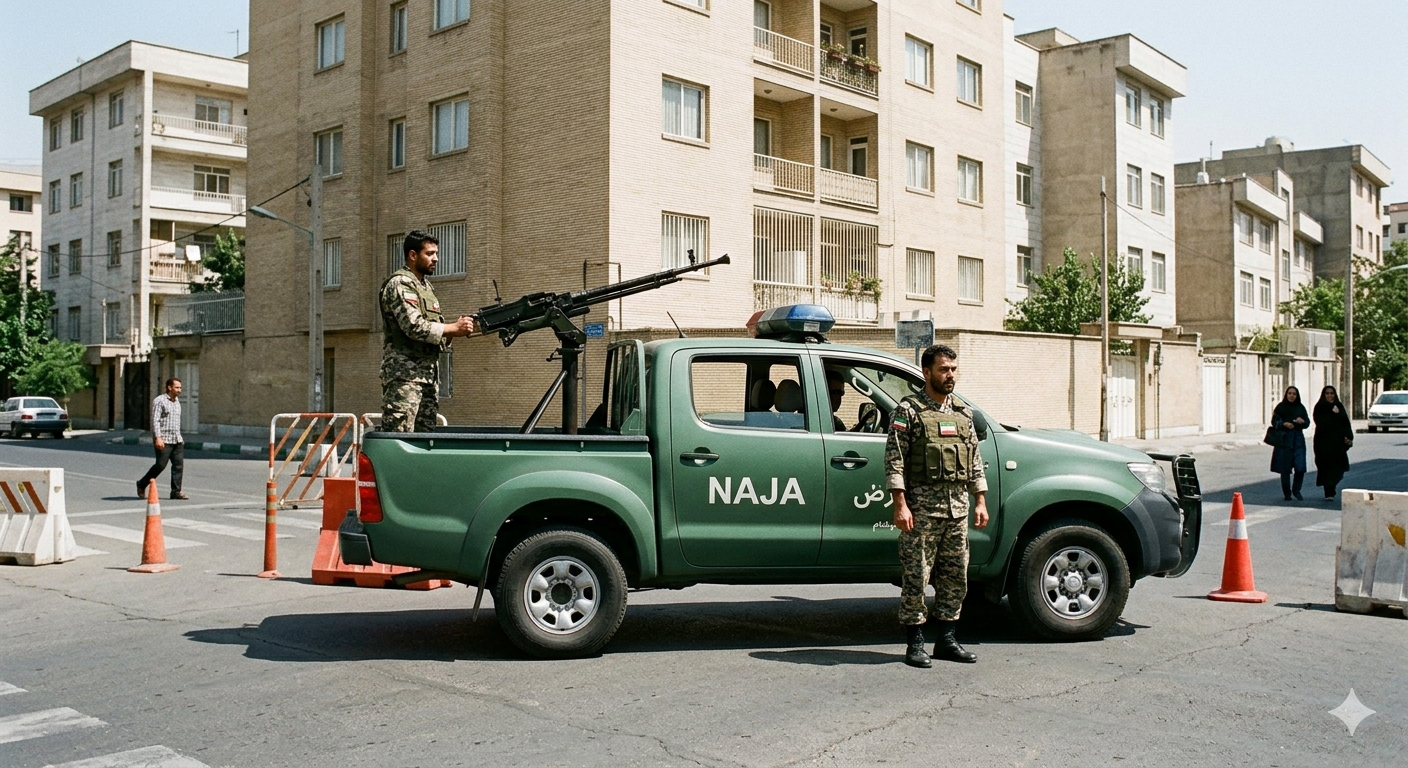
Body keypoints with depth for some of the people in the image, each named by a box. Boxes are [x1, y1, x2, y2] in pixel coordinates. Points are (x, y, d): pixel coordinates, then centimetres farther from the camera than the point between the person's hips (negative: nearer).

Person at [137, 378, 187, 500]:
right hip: (163, 440, -7)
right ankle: (141, 485, 15)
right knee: (160, 465, -4)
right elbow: (155, 420, -14)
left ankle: (176, 491, 1)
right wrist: (158, 437, -23)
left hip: (177, 440, 7)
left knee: (179, 465, -1)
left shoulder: (177, 401, 17)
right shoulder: (159, 401, -7)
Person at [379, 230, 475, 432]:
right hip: (404, 375, -9)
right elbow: (414, 327, -18)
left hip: (428, 375, 9)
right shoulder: (400, 284, -7)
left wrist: (454, 329, 2)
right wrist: (454, 328, -13)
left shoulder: (426, 286, 21)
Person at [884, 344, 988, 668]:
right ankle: (915, 643, 6)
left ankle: (946, 640, 20)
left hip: (958, 507, 6)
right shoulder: (908, 410, -3)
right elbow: (894, 461, -9)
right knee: (916, 575, -3)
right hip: (922, 506, -6)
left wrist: (980, 502, 12)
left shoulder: (963, 413, 15)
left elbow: (975, 461, 19)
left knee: (956, 576, 9)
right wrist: (900, 505, -16)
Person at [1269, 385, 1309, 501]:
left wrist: (1302, 421, -11)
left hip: (1298, 440, 2)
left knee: (1300, 467, -6)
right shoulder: (1280, 407, 2)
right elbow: (1274, 421, 0)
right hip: (1284, 440, -2)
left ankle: (1296, 490, 14)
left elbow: (1307, 422, 11)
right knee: (1285, 468, 0)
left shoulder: (1301, 407, 10)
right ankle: (1287, 493, 11)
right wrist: (1284, 424, -17)